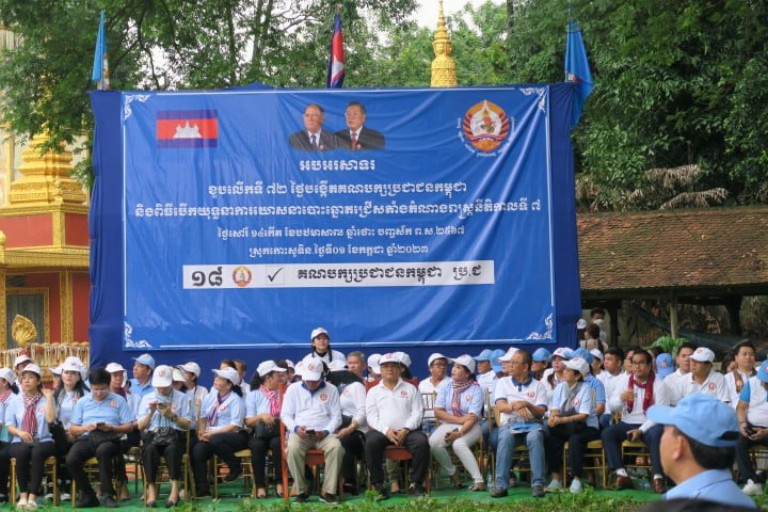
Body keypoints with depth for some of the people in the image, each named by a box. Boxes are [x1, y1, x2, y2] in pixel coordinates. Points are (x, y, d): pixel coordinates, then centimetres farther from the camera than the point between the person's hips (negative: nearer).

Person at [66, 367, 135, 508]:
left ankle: (108, 495, -30)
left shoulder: (119, 401, 13)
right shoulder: (82, 402, 19)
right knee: (71, 459, -30)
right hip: (87, 438, 3)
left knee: (103, 451, -40)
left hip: (109, 438, -3)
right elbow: (72, 429, 16)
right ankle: (88, 495, -12)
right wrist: (85, 427, -6)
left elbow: (129, 426, 8)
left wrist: (112, 427, -10)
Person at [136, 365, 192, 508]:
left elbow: (187, 425, 8)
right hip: (152, 435, 1)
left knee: (172, 449, -38)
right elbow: (140, 426, 13)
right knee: (149, 449, -36)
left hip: (174, 434, -1)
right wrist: (151, 412, -2)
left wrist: (172, 415, -6)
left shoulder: (181, 398, 14)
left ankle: (175, 488, -40)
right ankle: (151, 488, -36)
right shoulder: (147, 398, 19)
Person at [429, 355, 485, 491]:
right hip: (449, 425, 3)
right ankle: (453, 473, -5)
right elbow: (438, 412, -1)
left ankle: (478, 480, -31)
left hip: (470, 427, -3)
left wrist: (459, 433, -26)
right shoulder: (445, 386, 6)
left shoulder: (476, 389, -3)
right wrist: (460, 419, -11)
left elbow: (472, 418, -12)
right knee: (433, 443, -27)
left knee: (459, 444, -35)